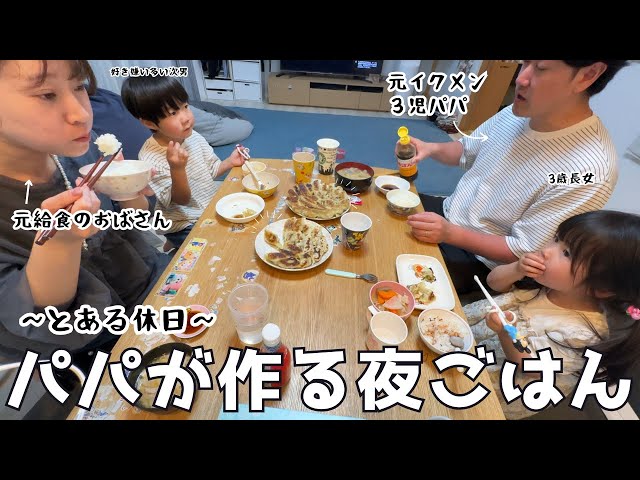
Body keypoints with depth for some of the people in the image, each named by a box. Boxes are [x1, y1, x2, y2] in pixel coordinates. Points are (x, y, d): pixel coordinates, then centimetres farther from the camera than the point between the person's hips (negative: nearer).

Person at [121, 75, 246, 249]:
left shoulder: (193, 136, -5)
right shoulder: (150, 158, -23)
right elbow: (181, 200, -22)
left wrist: (229, 162, -11)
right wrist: (177, 168, -39)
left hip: (214, 204, 7)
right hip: (186, 225, -6)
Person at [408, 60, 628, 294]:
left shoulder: (589, 173, -27)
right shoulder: (517, 112, -6)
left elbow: (524, 252, -22)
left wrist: (450, 234, -31)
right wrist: (432, 148, -11)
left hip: (480, 259, -6)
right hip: (447, 211, 7)